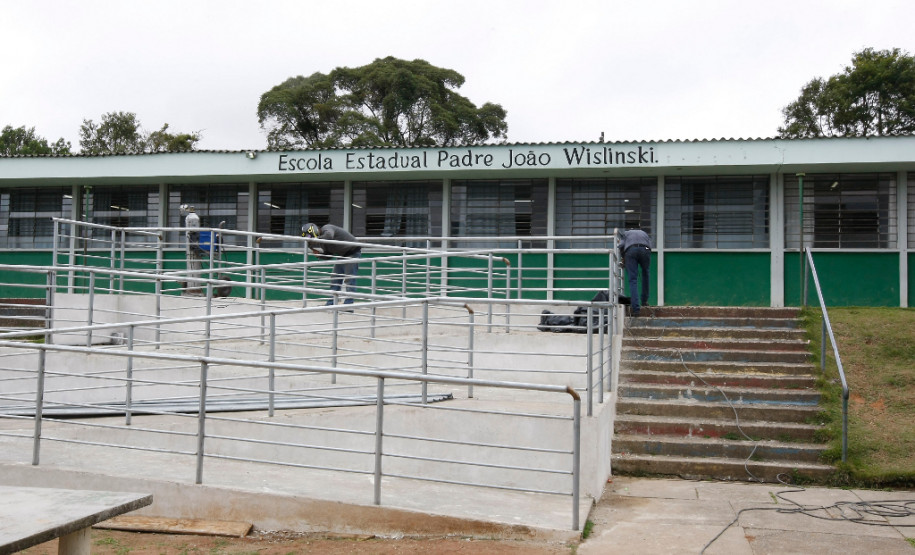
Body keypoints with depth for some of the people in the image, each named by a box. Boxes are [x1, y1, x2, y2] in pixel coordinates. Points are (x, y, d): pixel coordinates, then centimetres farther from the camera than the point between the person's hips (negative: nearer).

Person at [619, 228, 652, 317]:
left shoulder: (626, 233, 35)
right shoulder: (644, 233, 39)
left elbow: (621, 246, 15)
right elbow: (650, 245, 19)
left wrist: (622, 258, 29)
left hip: (630, 250, -1)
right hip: (645, 250, 1)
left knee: (633, 279, -1)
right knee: (645, 275, 25)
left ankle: (635, 308, -12)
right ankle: (644, 301, 27)